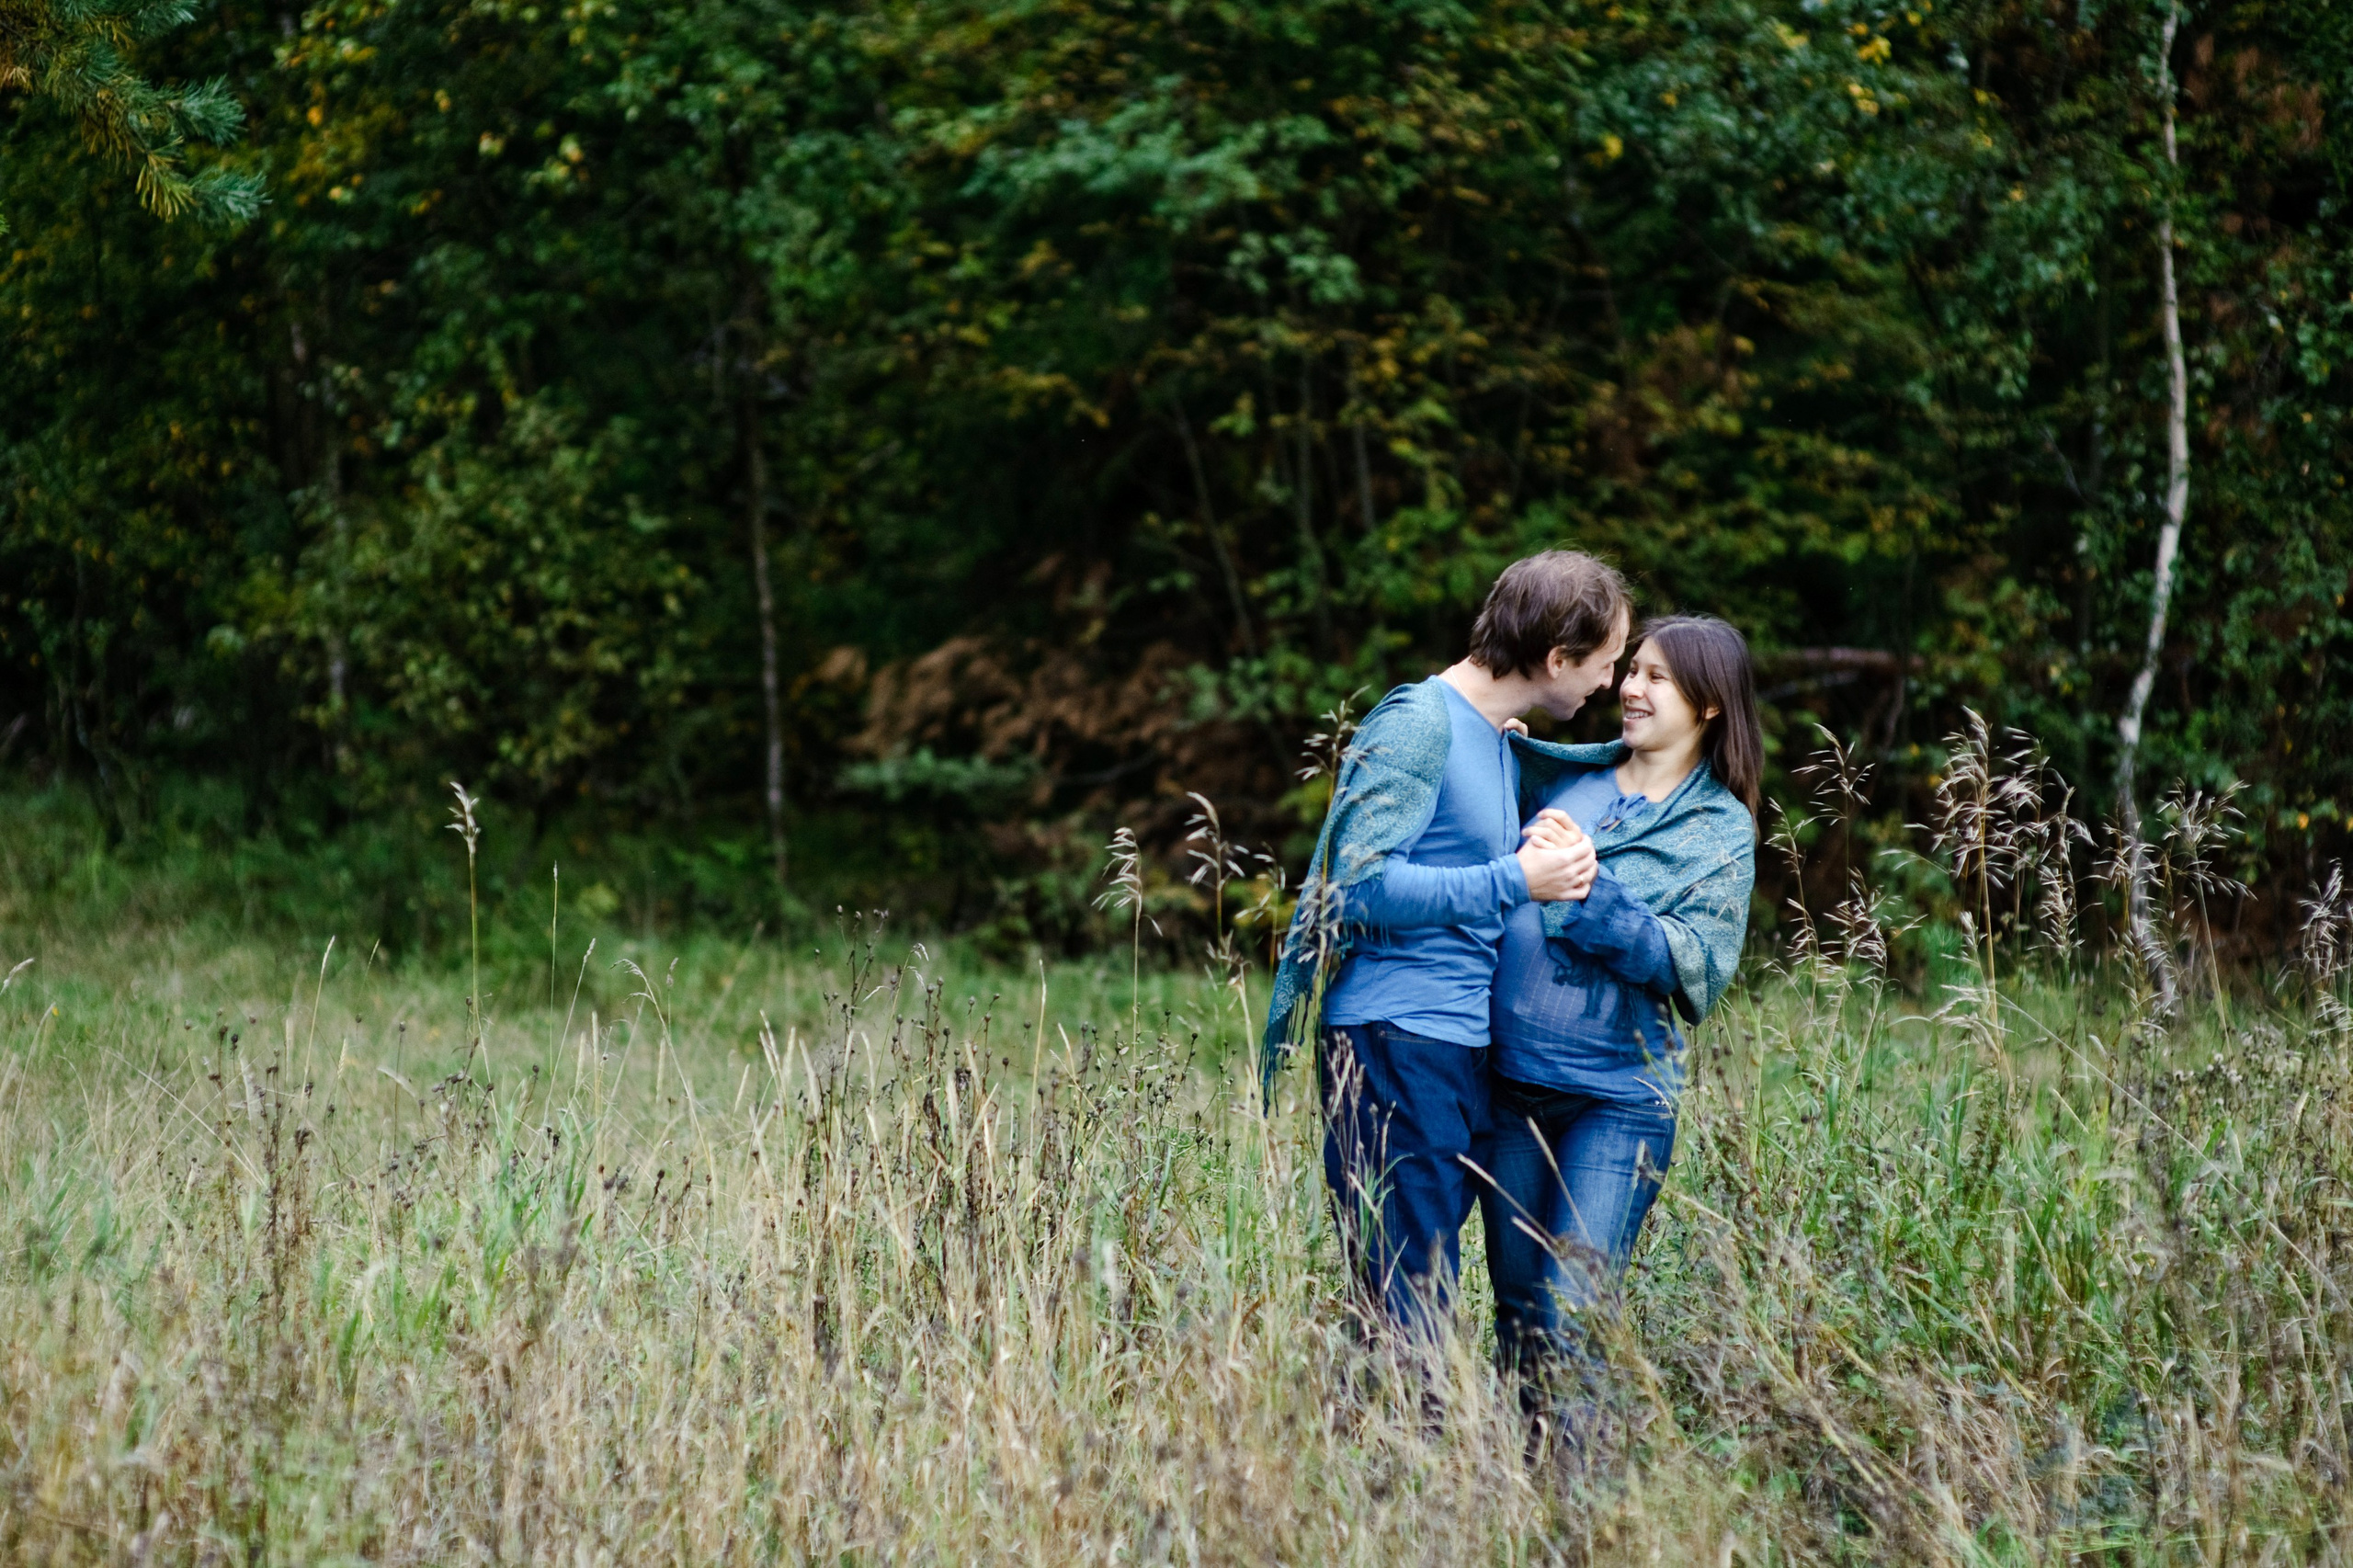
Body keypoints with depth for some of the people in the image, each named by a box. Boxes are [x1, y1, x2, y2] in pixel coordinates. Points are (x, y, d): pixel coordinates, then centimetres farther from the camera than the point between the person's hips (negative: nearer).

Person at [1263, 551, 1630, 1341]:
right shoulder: (1418, 725, -10)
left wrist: (1551, 861, 8)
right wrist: (1515, 881, -16)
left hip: (1465, 1048, 9)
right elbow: (1361, 883, -18)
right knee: (1408, 1304, -9)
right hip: (1392, 1044, -9)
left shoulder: (1496, 742, 18)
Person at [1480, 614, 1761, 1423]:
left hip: (1617, 1096, -4)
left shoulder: (1719, 830, 2)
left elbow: (1698, 965, -10)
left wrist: (1586, 885, -17)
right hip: (1511, 1083, 4)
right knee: (1516, 1309, 8)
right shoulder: (1563, 777, 12)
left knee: (1572, 1321, -9)